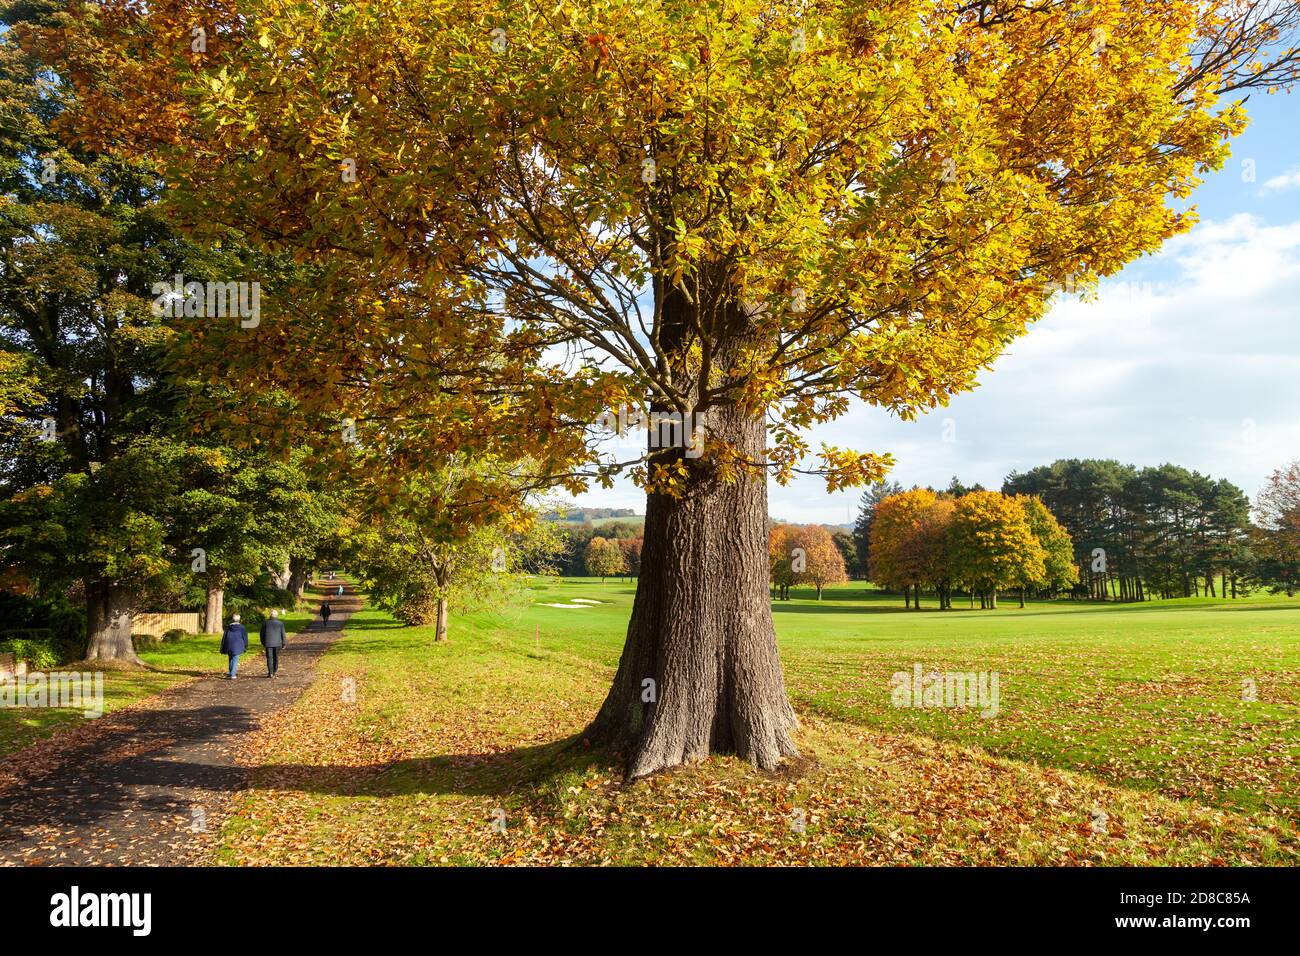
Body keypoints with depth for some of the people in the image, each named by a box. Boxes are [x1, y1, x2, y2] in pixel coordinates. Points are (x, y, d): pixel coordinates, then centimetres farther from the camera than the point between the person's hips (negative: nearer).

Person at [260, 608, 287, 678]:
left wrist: (263, 643, 16)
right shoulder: (280, 623, -3)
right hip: (277, 643, 1)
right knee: (276, 658, 11)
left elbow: (262, 634, 5)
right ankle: (274, 672, 15)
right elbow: (283, 634, 0)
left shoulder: (265, 623, -2)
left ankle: (270, 673, -6)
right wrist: (283, 644, 8)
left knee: (269, 658, 2)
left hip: (268, 643, -1)